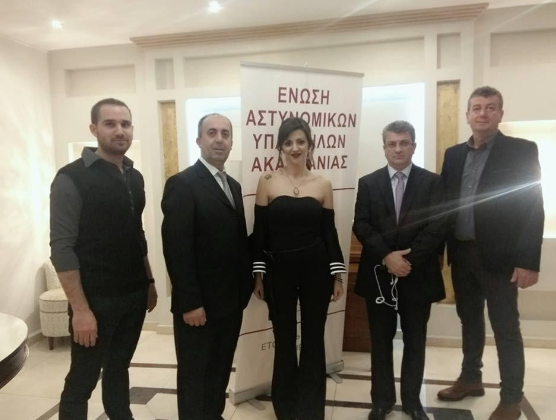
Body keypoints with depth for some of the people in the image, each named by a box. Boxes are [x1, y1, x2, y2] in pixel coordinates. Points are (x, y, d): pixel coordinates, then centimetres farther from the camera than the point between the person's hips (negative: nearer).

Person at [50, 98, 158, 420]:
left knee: (119, 367, 19)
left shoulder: (135, 177, 7)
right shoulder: (72, 178, -12)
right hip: (97, 298, -5)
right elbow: (62, 248, -15)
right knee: (82, 380, 8)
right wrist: (80, 308, -17)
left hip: (134, 295, 6)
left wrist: (149, 281, 12)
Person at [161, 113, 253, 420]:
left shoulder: (233, 185, 11)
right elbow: (176, 248, -18)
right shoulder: (182, 184, -13)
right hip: (198, 304, -7)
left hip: (231, 300, 7)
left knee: (220, 371, 20)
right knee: (194, 375, 12)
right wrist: (189, 302, -19)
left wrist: (246, 286, 7)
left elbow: (239, 240, 12)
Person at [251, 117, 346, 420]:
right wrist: (258, 275, -2)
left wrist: (337, 275, 2)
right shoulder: (267, 181, -2)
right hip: (279, 270, -1)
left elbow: (329, 232, 5)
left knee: (313, 340, 11)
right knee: (284, 340, 12)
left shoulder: (322, 185, 2)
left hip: (316, 270, 1)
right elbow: (259, 231, -1)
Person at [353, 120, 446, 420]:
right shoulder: (368, 183, 4)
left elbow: (437, 227, -7)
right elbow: (361, 226, -4)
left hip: (418, 275, 0)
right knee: (380, 341, 11)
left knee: (415, 341, 12)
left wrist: (407, 259, -16)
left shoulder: (432, 182, 2)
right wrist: (387, 257, -16)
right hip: (378, 274, 1)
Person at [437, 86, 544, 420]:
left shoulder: (522, 151, -5)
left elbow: (533, 208, -10)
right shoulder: (454, 154, 9)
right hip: (461, 253, 5)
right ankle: (471, 379, 34)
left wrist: (528, 261, -15)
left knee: (506, 328, 6)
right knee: (469, 320, 17)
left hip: (498, 255, -4)